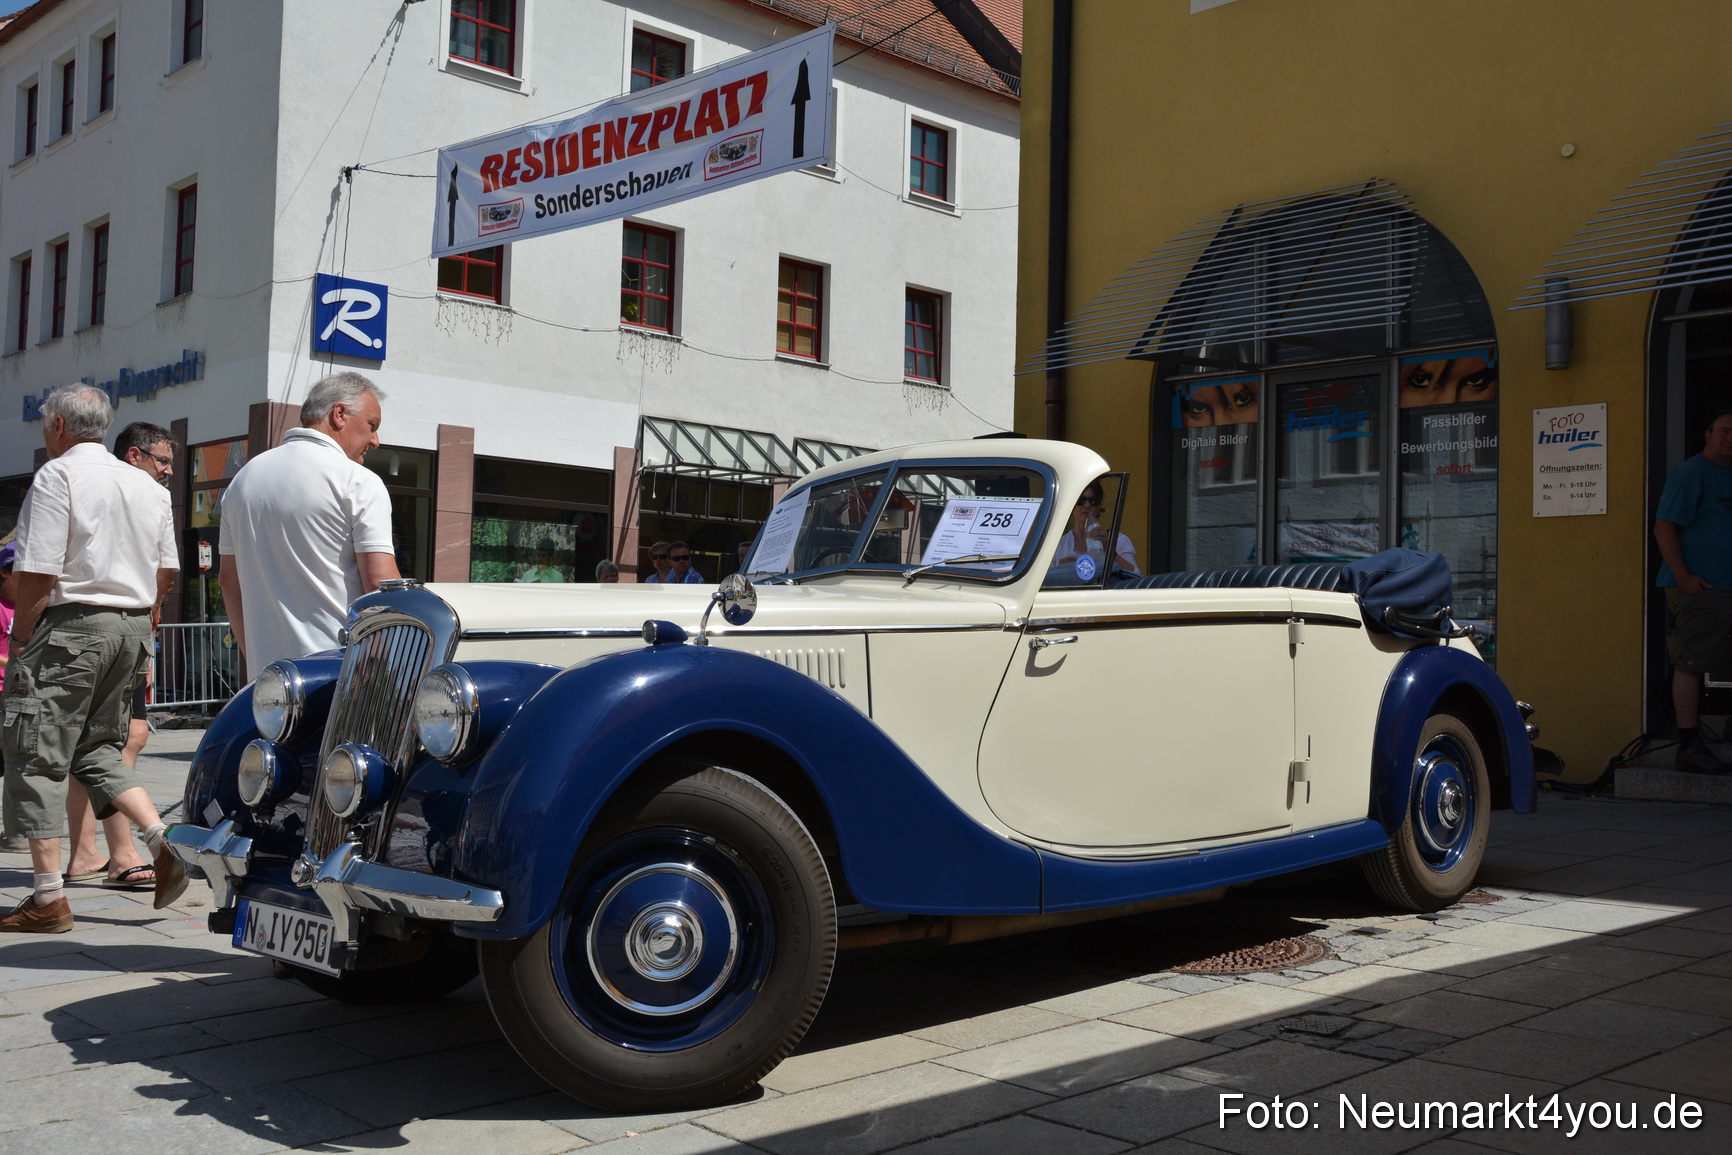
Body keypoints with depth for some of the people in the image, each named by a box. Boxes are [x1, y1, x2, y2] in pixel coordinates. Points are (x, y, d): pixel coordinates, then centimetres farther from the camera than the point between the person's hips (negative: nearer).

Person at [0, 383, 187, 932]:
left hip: (69, 625, -7)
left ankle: (49, 898, 1)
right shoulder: (148, 485, 13)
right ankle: (164, 840, 1)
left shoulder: (57, 476, -8)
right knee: (97, 747, 18)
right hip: (132, 628, 7)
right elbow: (166, 575, 14)